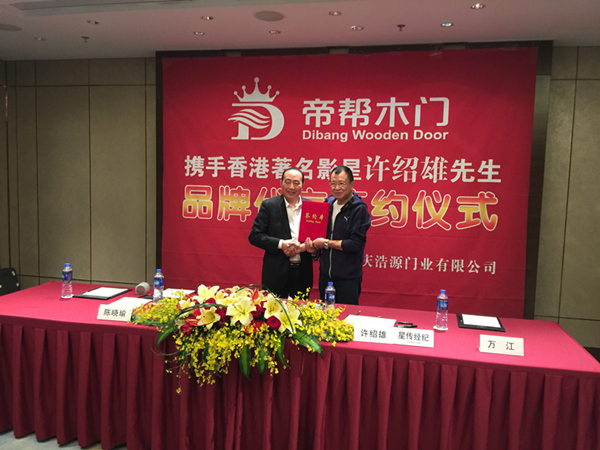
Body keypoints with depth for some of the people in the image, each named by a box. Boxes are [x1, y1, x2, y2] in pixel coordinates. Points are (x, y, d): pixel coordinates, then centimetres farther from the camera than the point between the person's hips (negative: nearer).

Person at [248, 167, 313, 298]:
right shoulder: (269, 205, -2)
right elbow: (254, 236, -6)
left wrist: (304, 247, -13)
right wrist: (281, 244, -16)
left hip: (303, 273, 3)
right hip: (276, 274, -2)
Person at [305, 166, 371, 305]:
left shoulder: (359, 209, -10)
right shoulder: (327, 205, 8)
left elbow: (356, 244, -18)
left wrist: (326, 243, -13)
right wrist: (314, 248, -4)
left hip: (348, 279, -5)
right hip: (325, 275, 6)